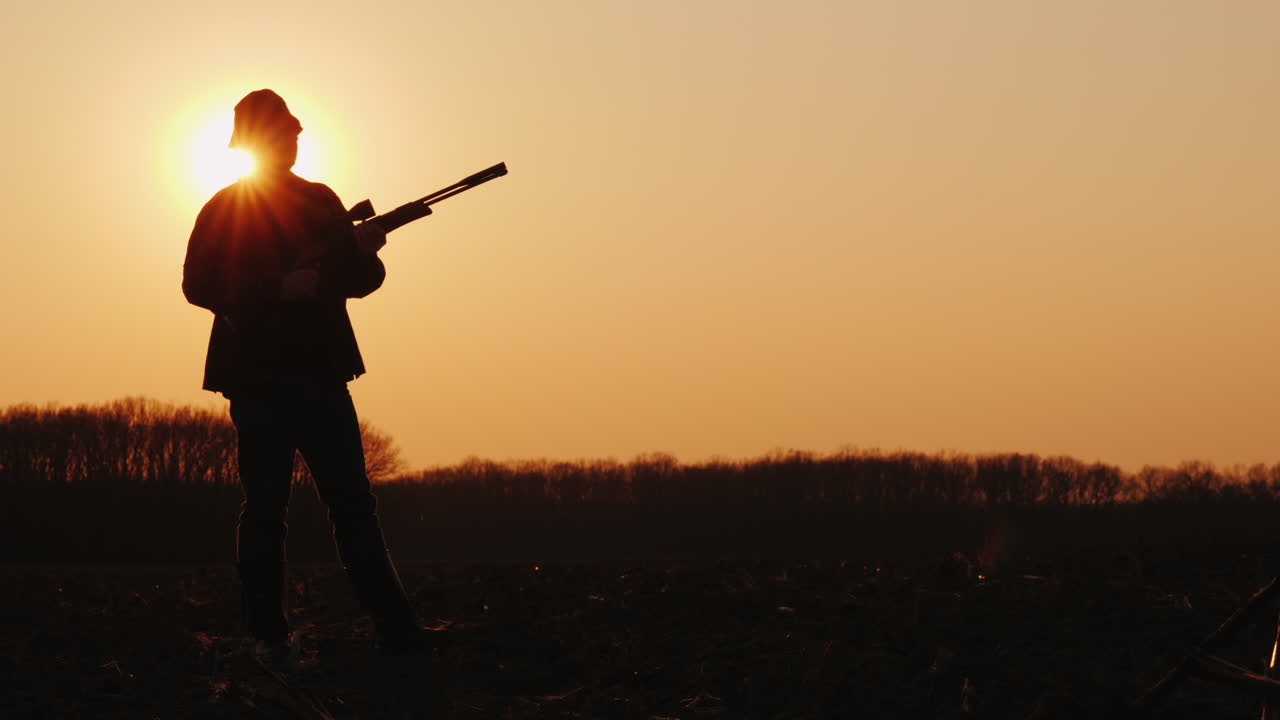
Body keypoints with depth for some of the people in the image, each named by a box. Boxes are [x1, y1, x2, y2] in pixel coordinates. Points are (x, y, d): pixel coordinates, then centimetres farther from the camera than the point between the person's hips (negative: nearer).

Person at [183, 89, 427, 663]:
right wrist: (279, 288, -18)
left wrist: (364, 252, -8)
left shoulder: (322, 203, 16)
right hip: (258, 374, -4)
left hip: (321, 373, 4)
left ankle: (393, 625, -2)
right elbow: (197, 285, -8)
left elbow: (357, 282, 16)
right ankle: (267, 633, 4)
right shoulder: (223, 212, 2)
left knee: (353, 502, 0)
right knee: (265, 507, -2)